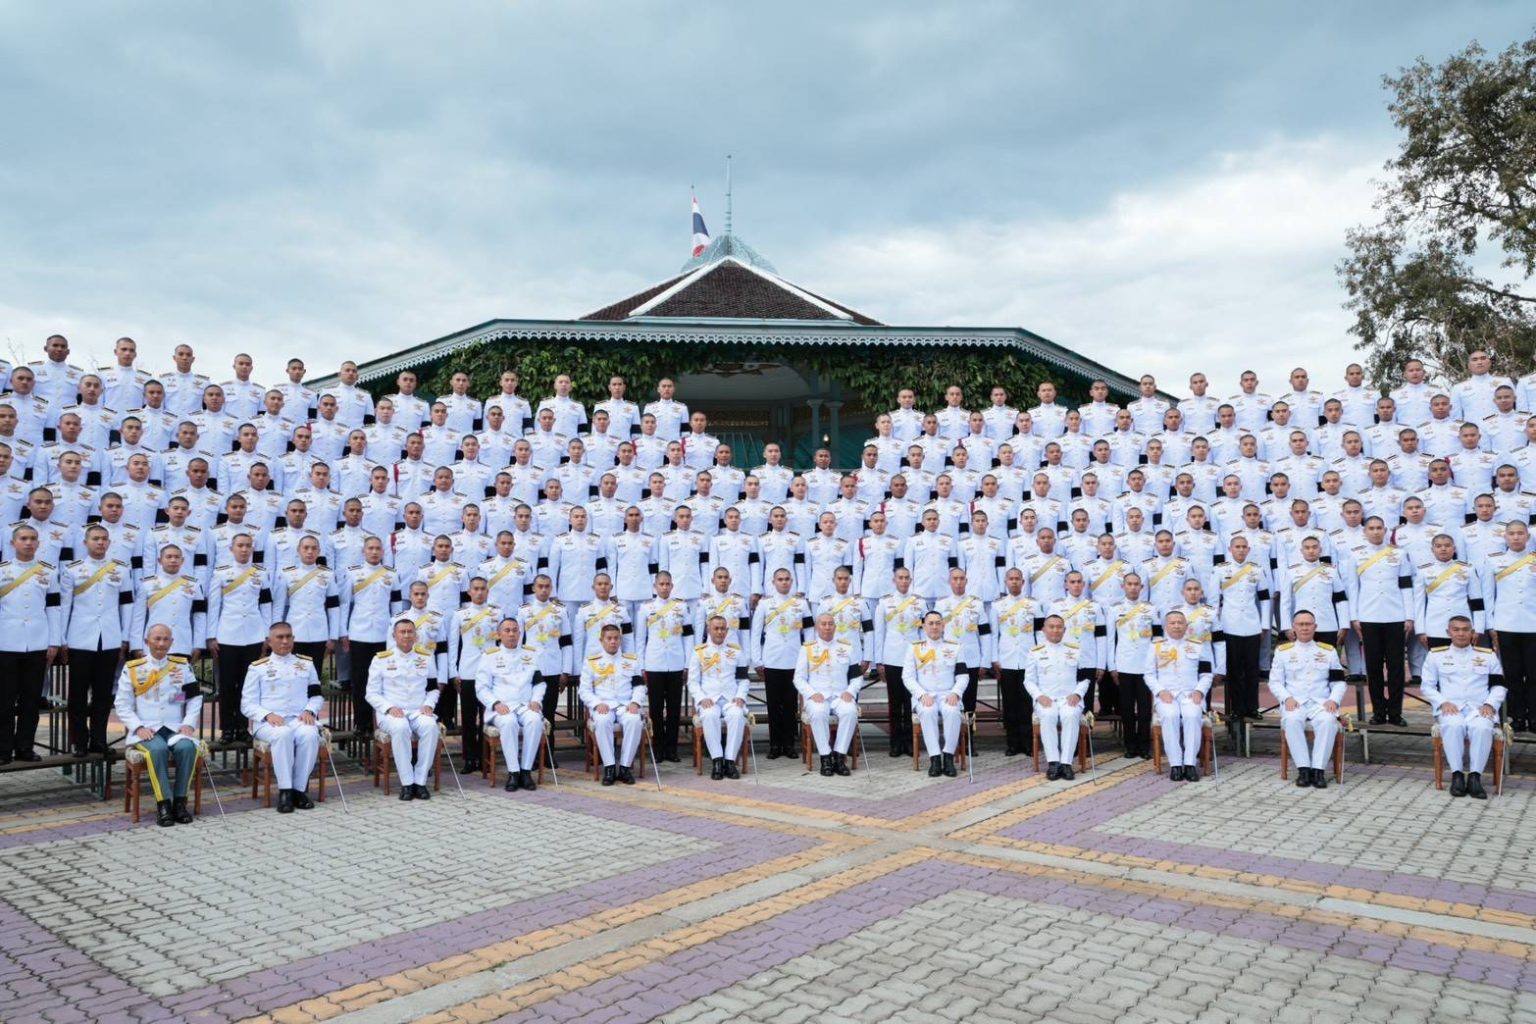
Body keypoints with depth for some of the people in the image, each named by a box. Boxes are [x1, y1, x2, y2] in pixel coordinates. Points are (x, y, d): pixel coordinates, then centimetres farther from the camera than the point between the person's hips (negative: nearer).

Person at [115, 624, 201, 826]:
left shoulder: (182, 665, 10)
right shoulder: (132, 668, 6)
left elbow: (195, 697, 11)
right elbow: (122, 705, 5)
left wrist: (189, 723, -3)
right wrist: (138, 727, -9)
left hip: (175, 728, 1)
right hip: (146, 730, -1)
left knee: (187, 747, -31)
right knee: (158, 749, -34)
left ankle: (180, 800, -18)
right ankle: (163, 803, -26)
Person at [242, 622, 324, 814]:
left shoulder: (306, 664, 19)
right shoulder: (257, 667, 11)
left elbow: (317, 696, 18)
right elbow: (247, 704, 6)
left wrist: (309, 711, -4)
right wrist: (267, 715, -13)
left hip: (299, 719, 2)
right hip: (268, 722, -2)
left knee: (310, 734, -34)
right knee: (282, 734, -38)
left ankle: (299, 788, -23)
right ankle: (285, 790, -30)